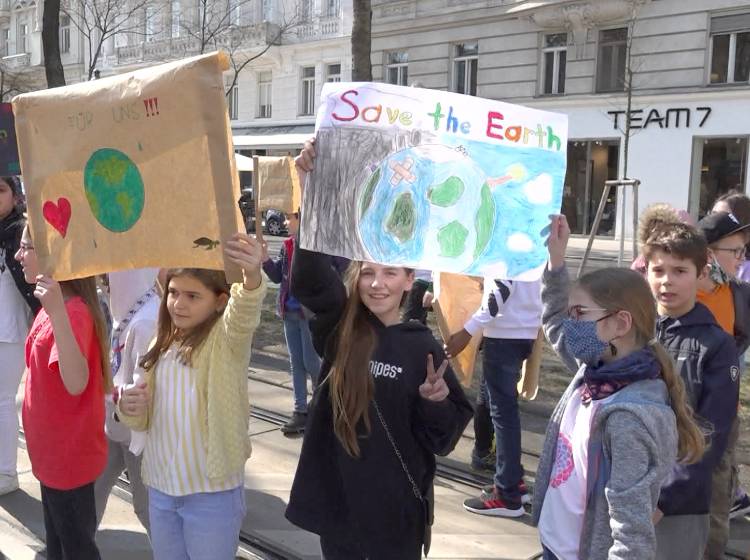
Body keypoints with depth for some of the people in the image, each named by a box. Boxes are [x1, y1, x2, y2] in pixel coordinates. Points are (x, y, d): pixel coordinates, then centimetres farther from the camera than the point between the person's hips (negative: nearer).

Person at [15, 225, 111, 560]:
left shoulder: (74, 313, -24)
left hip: (69, 456, -9)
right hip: (53, 452, 9)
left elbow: (76, 383, -40)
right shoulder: (53, 308, 4)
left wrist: (58, 313, -47)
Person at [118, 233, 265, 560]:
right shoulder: (163, 346, 5)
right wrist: (128, 409, -10)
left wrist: (252, 277, -57)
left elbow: (244, 315, -36)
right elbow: (145, 420, 13)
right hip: (160, 487, 6)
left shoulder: (225, 339, -11)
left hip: (212, 492, -6)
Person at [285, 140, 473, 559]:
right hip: (335, 497, 1)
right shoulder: (339, 328, -4)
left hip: (396, 506, -1)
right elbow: (310, 277, -24)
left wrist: (435, 402, -23)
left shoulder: (423, 347, -6)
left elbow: (444, 438, -2)